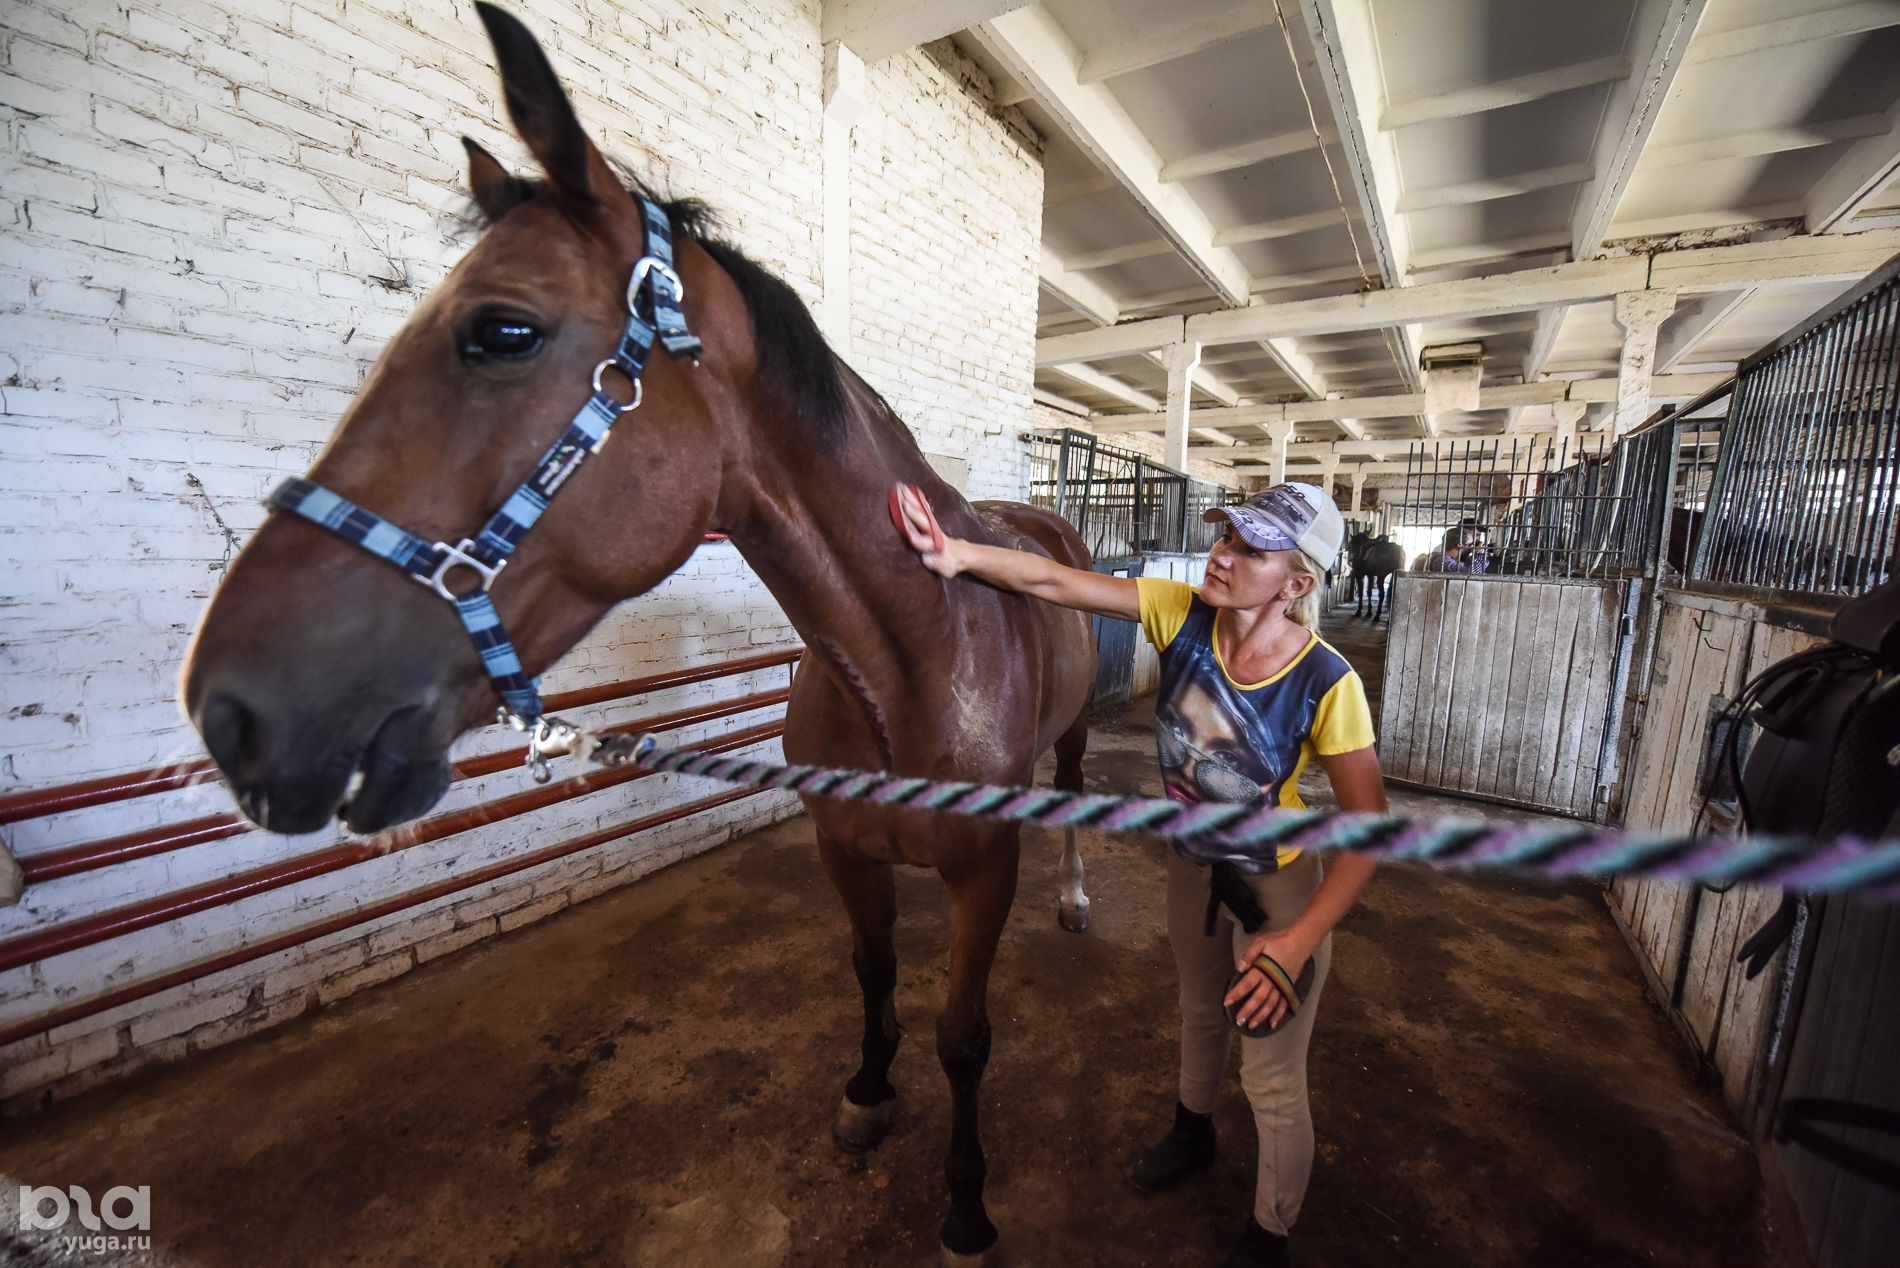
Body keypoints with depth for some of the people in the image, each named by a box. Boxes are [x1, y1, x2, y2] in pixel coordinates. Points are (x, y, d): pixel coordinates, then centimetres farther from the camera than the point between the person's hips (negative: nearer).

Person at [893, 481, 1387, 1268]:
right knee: (1200, 1011, 31)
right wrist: (960, 555, -39)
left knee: (1272, 1086, 13)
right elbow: (1057, 583, -25)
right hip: (1192, 864, 5)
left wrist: (1299, 941, -29)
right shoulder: (1183, 614, -20)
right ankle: (1192, 1134, 61)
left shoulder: (1325, 684, -30)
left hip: (1278, 886, -4)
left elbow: (1369, 830, -23)